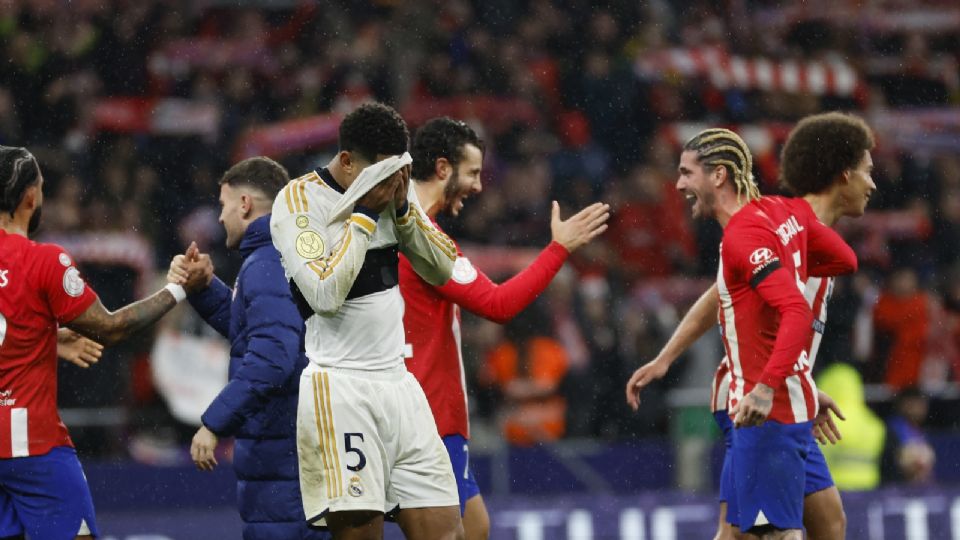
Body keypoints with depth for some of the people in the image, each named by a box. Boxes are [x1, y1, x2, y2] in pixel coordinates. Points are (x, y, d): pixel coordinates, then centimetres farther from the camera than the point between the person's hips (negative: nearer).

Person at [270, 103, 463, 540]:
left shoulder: (392, 192, 10)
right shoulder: (299, 200, -10)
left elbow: (442, 270, 12)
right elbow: (326, 293, -19)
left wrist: (402, 207, -2)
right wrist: (364, 213, -14)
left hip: (398, 384, 7)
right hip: (337, 391, -7)